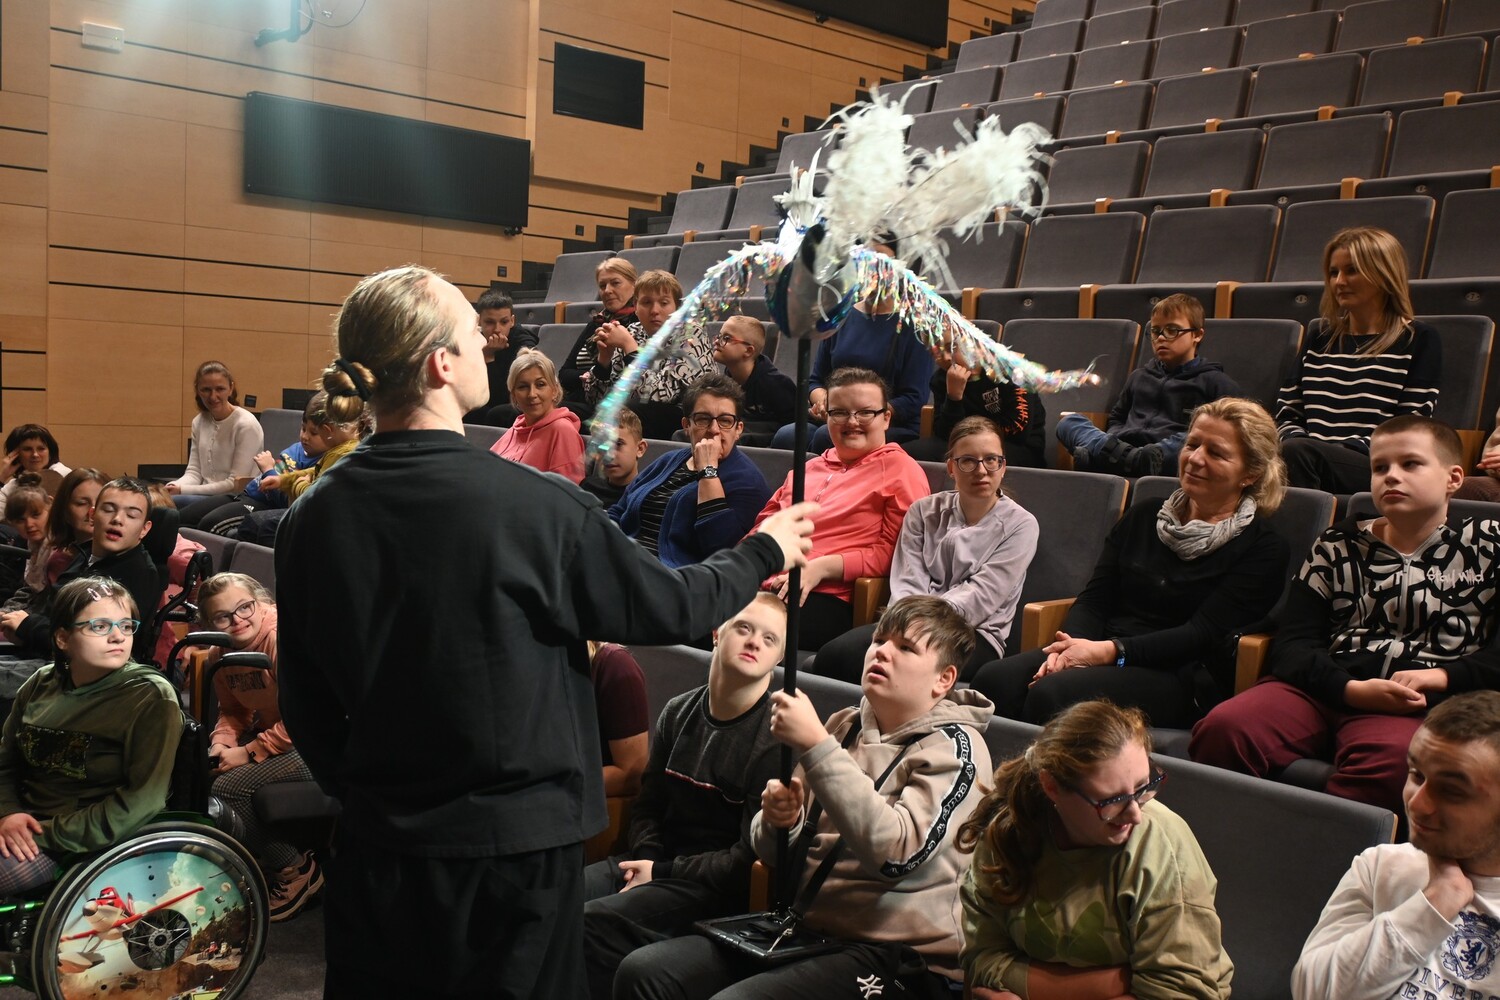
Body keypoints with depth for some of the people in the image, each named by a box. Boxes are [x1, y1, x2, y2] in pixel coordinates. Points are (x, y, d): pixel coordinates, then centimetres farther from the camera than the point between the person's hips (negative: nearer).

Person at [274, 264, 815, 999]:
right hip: (515, 847, -4)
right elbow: (667, 607, -7)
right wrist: (763, 552, 11)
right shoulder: (534, 505, -19)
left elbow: (304, 704, 4)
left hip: (377, 848, 4)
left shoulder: (313, 518, -5)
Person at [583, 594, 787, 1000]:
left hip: (719, 886, -6)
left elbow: (752, 857, -13)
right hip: (657, 860, 7)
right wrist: (646, 858, -3)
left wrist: (662, 872, -11)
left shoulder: (777, 738, -15)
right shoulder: (679, 712, 6)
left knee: (591, 924, -25)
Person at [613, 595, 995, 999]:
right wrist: (778, 820, -10)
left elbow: (896, 853, -25)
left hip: (897, 959, -6)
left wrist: (814, 745, -24)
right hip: (805, 928, 6)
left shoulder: (954, 746, -6)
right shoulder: (844, 726, 10)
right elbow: (775, 853, 14)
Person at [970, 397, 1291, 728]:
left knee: (1051, 695, -34)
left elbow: (1203, 635, -9)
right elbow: (1095, 599, 11)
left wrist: (1110, 651, -21)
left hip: (1181, 677, -4)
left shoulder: (1262, 548, 4)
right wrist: (1070, 646, -12)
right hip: (1101, 654, 5)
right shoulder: (1143, 516, 19)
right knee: (993, 679, -26)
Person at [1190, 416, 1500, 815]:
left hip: (1415, 706, -2)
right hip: (1324, 689, 2)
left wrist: (1441, 677, -11)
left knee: (1390, 757, -39)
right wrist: (1351, 689, -10)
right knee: (1222, 728, -27)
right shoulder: (1337, 546, 18)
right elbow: (1291, 644, 7)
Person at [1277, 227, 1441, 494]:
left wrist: (1339, 450, -14)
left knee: (1296, 452, -37)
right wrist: (1294, 441, -6)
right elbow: (1286, 413, 18)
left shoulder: (1418, 341, 10)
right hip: (1313, 462, 4)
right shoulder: (1320, 336, 24)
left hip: (1380, 471, -3)